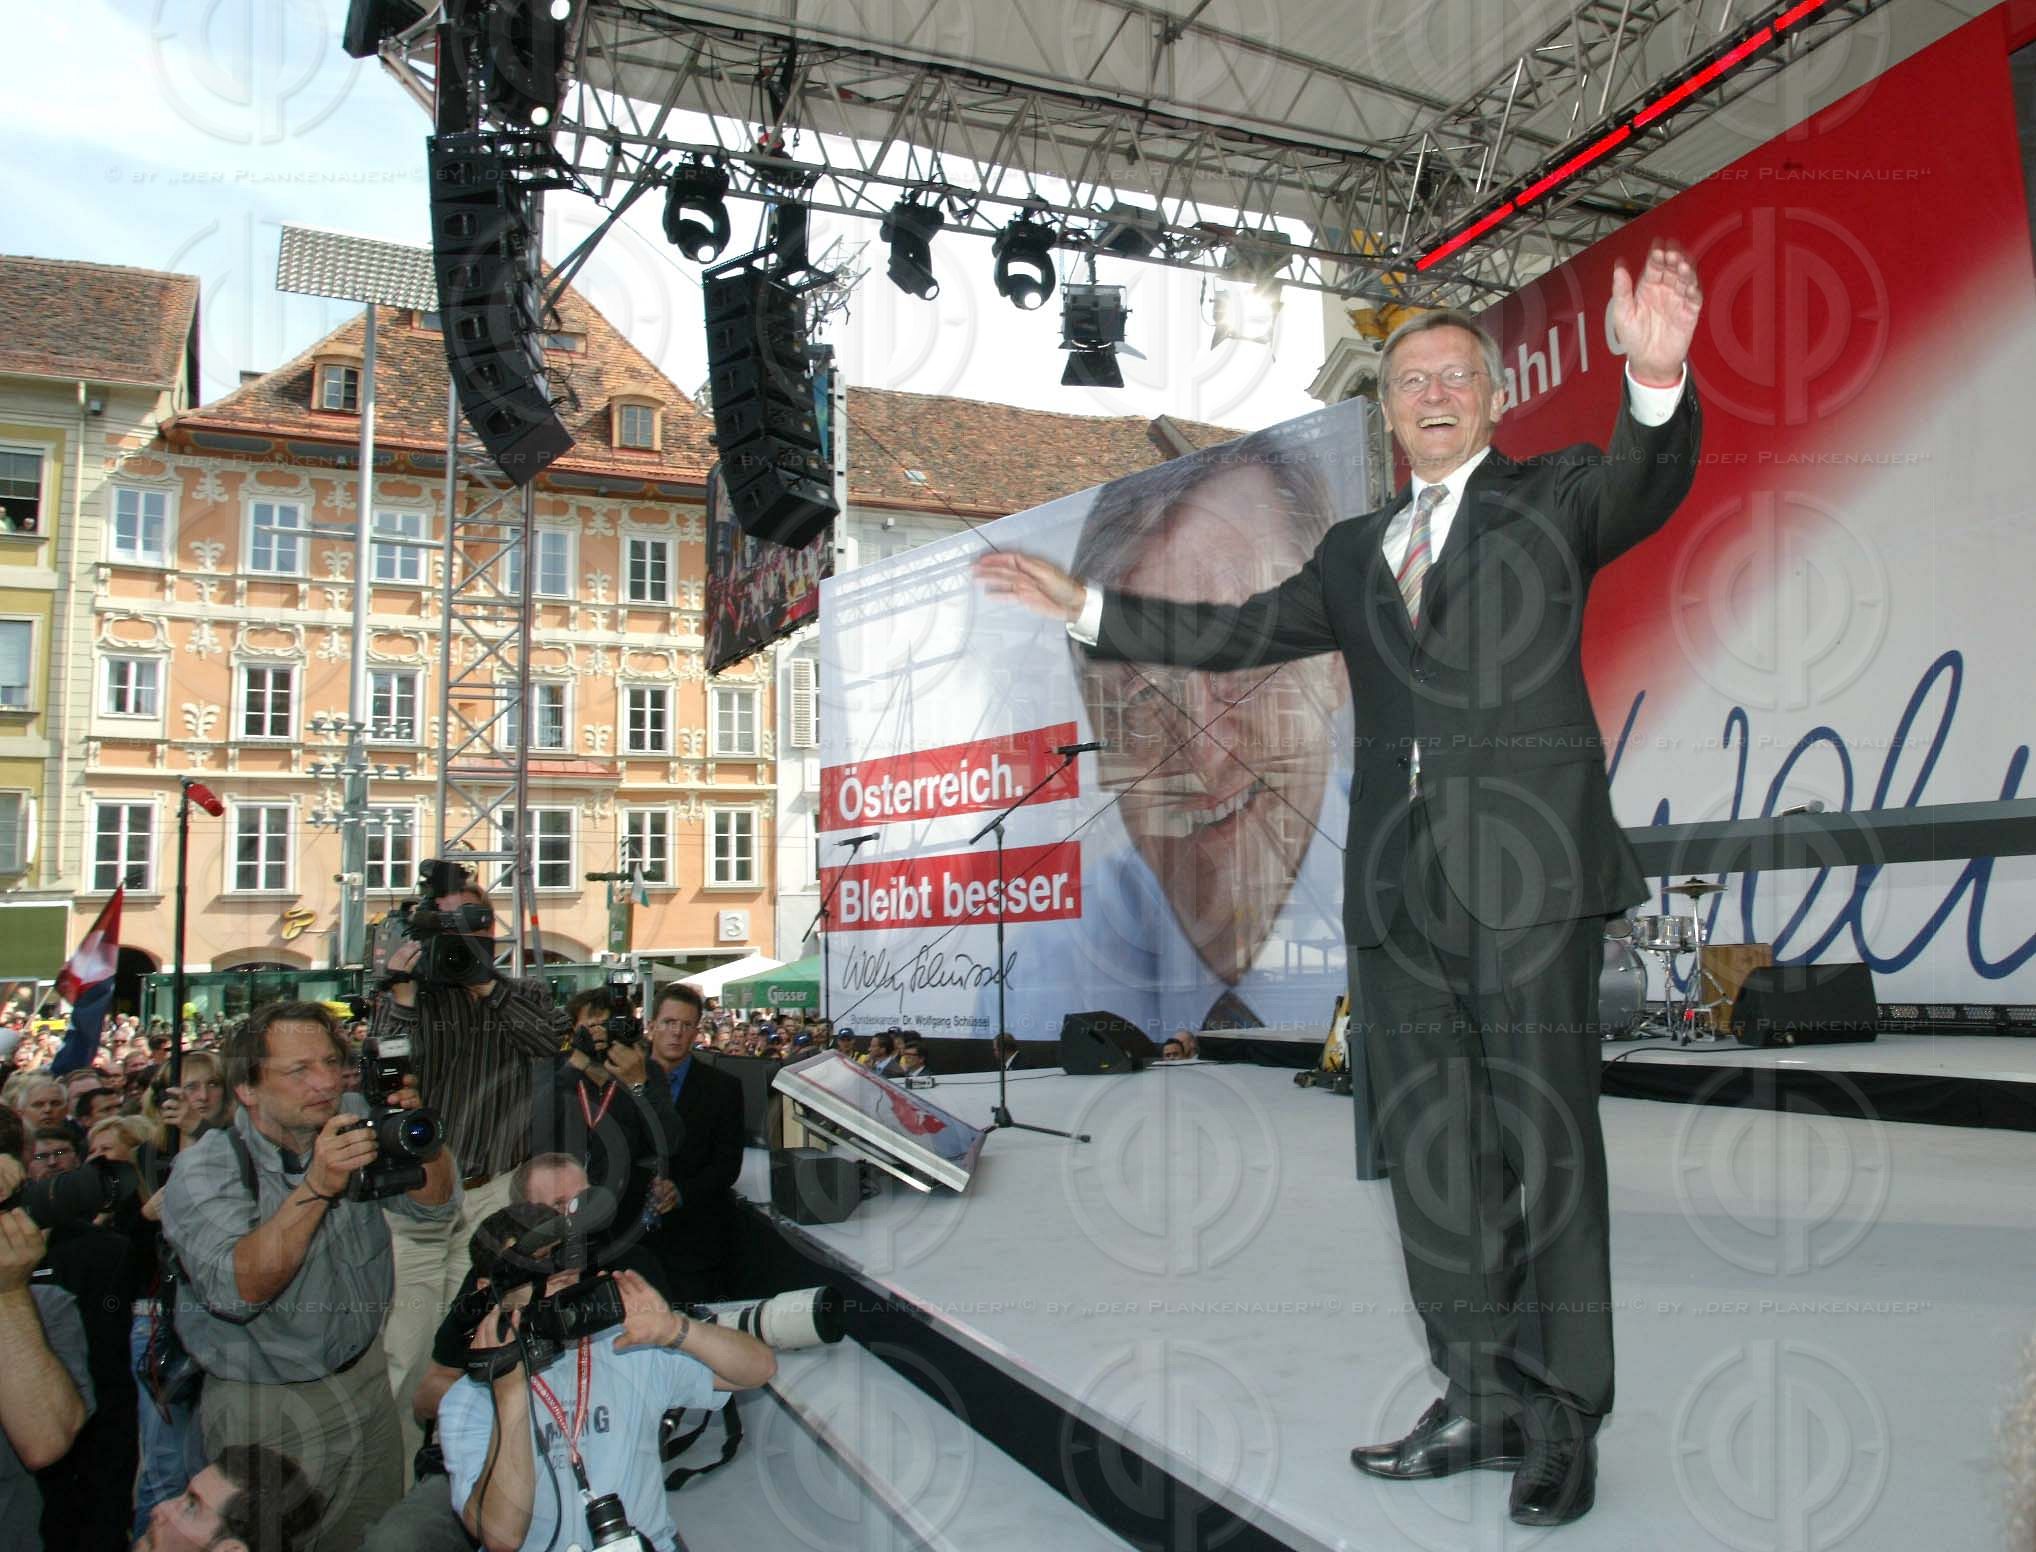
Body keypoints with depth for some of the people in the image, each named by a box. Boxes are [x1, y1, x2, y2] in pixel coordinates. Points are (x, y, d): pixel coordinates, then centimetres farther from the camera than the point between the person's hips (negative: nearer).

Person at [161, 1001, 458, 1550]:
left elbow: (436, 1206, -8)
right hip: (265, 1406, -4)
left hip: (366, 1377, 4)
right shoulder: (204, 1169, -17)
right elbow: (238, 1290, -30)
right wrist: (317, 1186, -41)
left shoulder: (355, 1118, -7)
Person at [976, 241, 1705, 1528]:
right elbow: (1241, 633, 25)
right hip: (1400, 889, 5)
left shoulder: (1552, 497, 8)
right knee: (1432, 1148, 7)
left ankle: (1562, 1422, 9)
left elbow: (1647, 486, -13)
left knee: (1546, 1144, -2)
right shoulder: (1357, 552, 22)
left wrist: (1658, 379, -34)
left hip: (1527, 875, -5)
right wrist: (1087, 605, 22)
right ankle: (1480, 1403, 18)